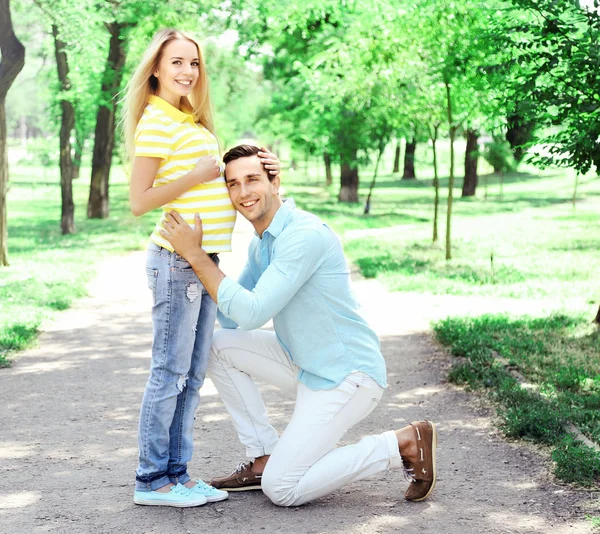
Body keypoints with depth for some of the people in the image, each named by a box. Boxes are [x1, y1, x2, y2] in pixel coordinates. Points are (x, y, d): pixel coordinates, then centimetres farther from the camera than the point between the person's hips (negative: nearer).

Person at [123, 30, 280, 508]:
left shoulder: (190, 122, 19)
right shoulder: (155, 122, -10)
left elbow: (213, 184, 21)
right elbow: (139, 201, -14)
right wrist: (198, 176, -16)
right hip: (177, 258, -9)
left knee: (192, 374, 11)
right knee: (170, 372, -4)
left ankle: (177, 472, 18)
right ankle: (152, 480, 4)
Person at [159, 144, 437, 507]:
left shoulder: (305, 235, -22)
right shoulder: (262, 242, 9)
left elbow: (252, 314, -27)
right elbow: (231, 318, 9)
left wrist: (195, 253, -24)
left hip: (348, 378, -9)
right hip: (308, 365, 9)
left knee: (281, 490, -12)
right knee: (218, 346, 2)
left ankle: (404, 444, -2)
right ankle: (264, 459, 7)